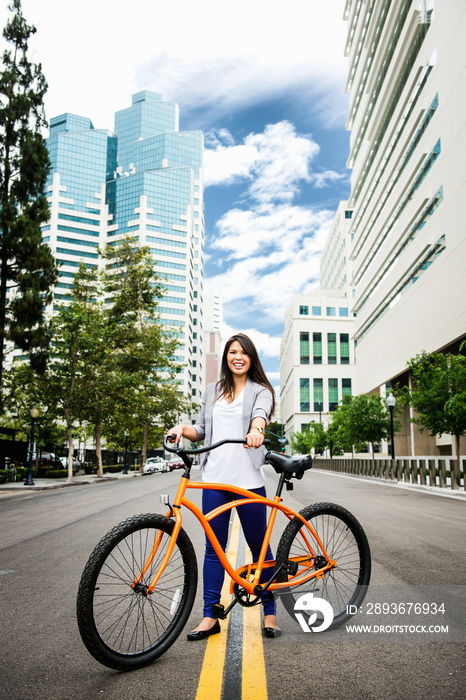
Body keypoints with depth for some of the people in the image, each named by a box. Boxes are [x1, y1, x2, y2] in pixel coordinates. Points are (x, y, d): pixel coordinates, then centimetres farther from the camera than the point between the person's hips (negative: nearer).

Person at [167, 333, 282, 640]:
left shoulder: (260, 390, 4)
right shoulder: (213, 390, 16)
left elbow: (260, 412, -18)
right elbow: (203, 430, 18)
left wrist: (256, 429, -41)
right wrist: (183, 428, -4)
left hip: (248, 479, -3)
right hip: (215, 478, 3)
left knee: (259, 546, 6)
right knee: (214, 547, 7)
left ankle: (270, 612, 21)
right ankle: (210, 616, 17)